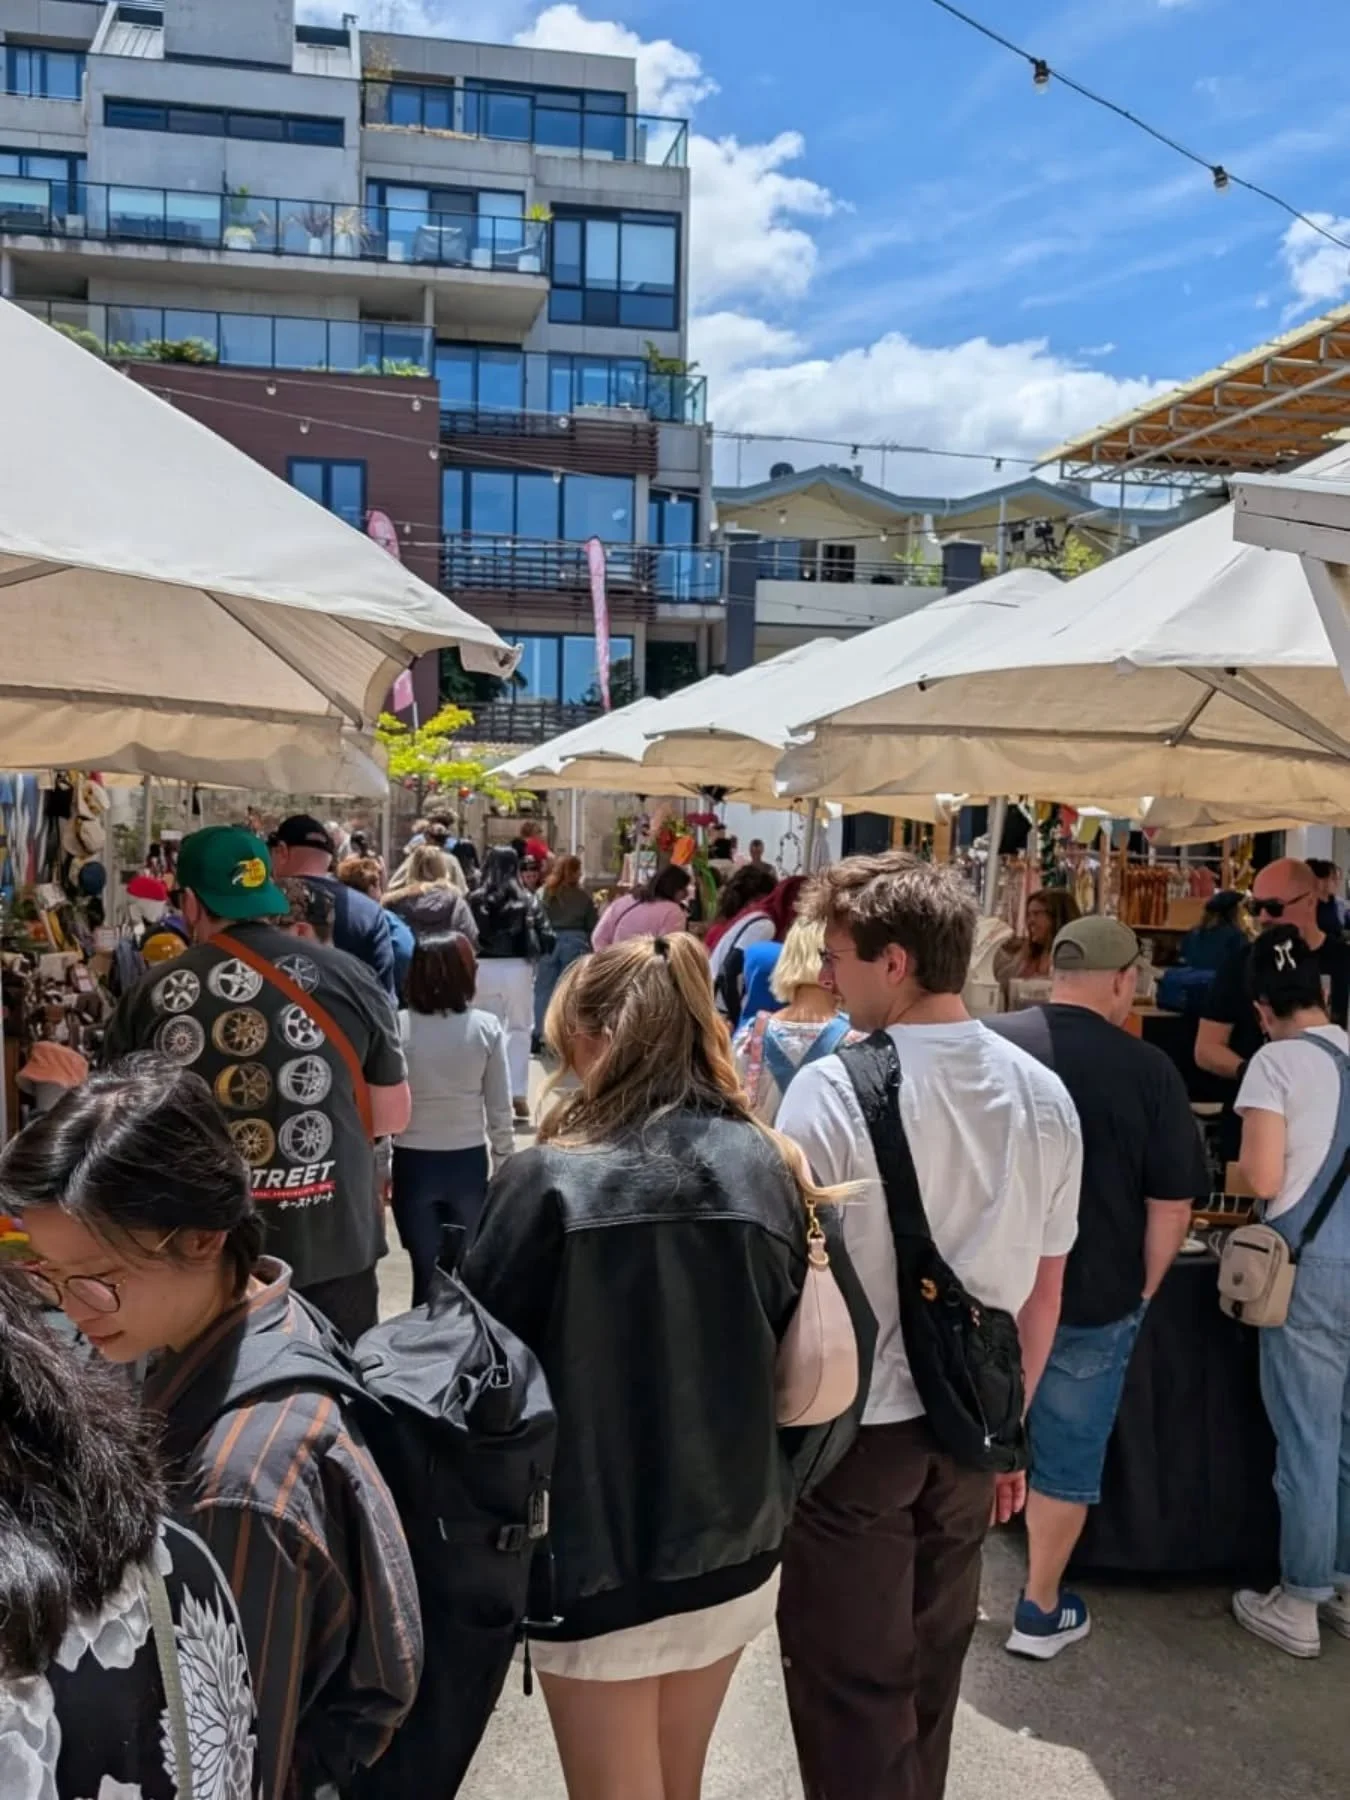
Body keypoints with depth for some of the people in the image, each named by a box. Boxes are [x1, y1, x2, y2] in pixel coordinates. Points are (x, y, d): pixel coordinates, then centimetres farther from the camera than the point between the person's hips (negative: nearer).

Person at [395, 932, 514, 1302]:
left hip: (413, 1163, 0)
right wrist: (505, 1167, 10)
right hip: (468, 1162, 1)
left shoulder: (397, 1027, -10)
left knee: (426, 1272, 8)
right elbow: (500, 1110, -2)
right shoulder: (486, 1028, -7)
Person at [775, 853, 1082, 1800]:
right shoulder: (1045, 1096, -3)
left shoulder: (833, 1088, -21)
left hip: (855, 1426, -5)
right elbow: (1044, 1294, 5)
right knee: (929, 1671, 24)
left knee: (853, 1685, 13)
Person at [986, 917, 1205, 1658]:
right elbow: (1171, 1205, -8)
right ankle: (1040, 1613, 29)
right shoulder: (1149, 1070, -14)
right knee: (1067, 1460, 15)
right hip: (1090, 1300, -2)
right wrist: (1141, 1291, 7)